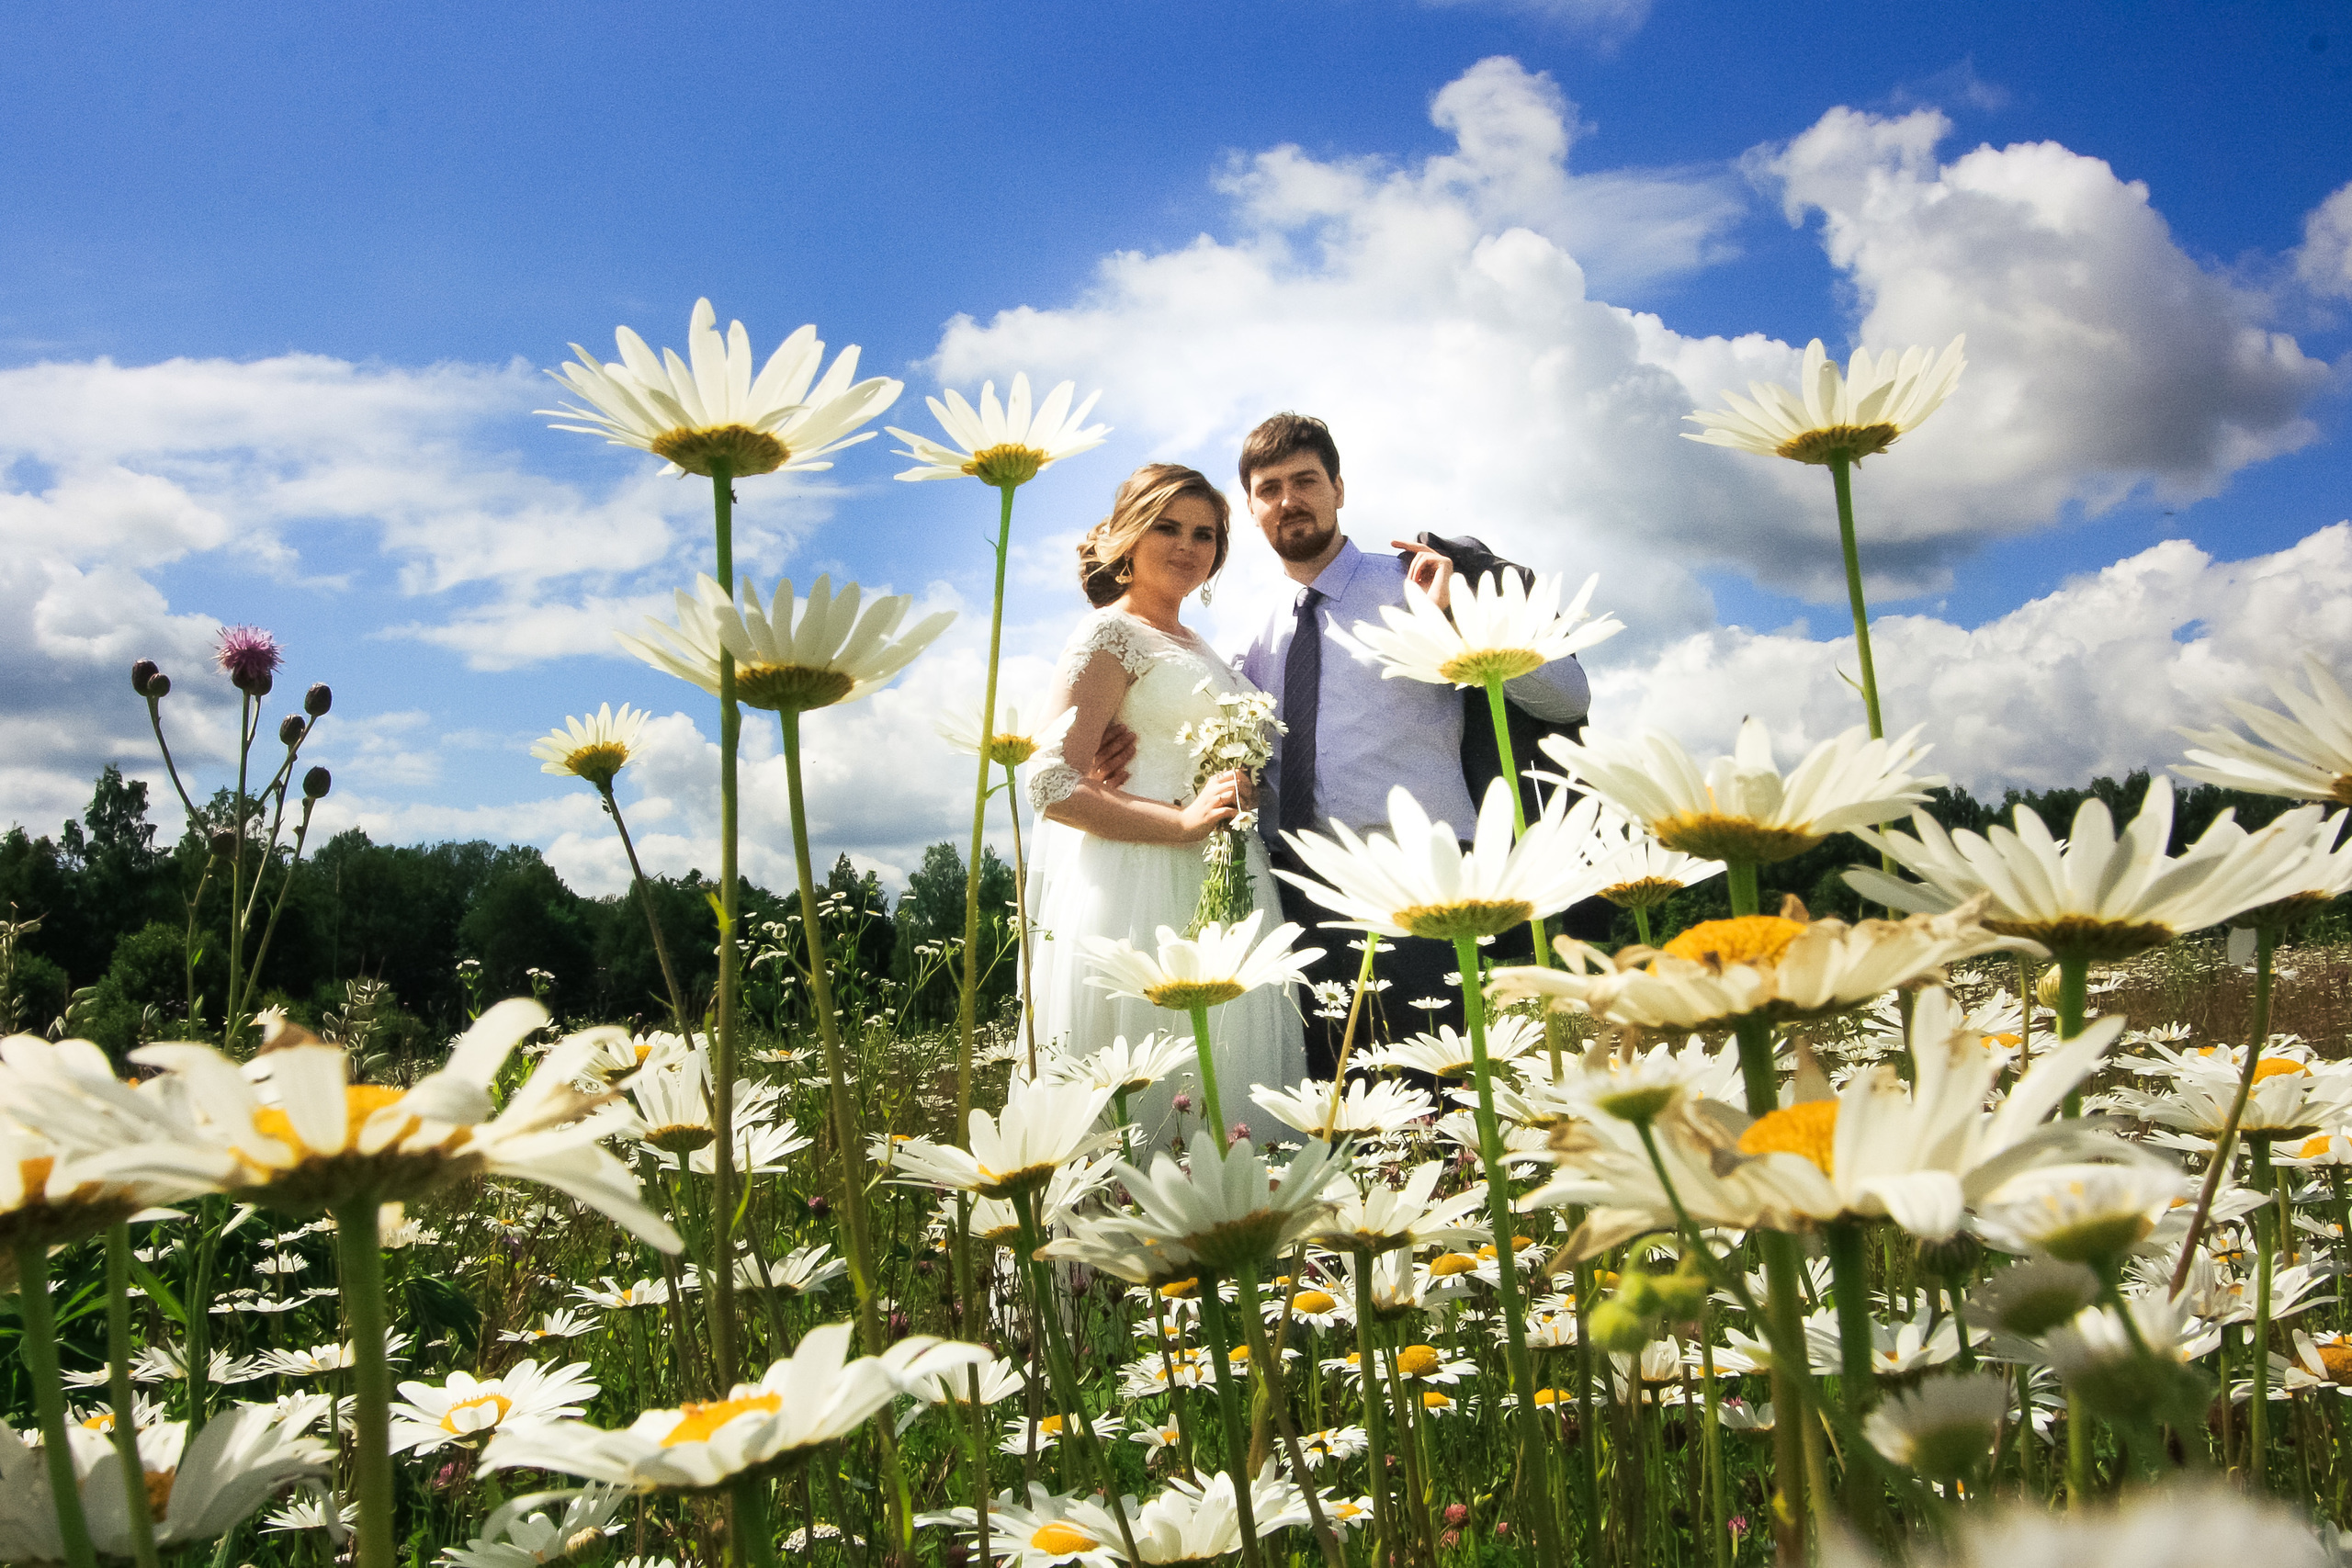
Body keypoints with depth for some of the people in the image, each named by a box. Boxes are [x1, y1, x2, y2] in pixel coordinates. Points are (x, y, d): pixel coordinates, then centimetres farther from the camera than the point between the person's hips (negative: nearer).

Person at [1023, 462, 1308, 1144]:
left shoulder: (1194, 646, 21)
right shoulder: (1111, 633, -4)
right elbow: (1052, 785, -14)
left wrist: (1238, 796, 5)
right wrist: (1183, 821, -21)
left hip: (1220, 893, 8)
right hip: (1143, 890, -8)